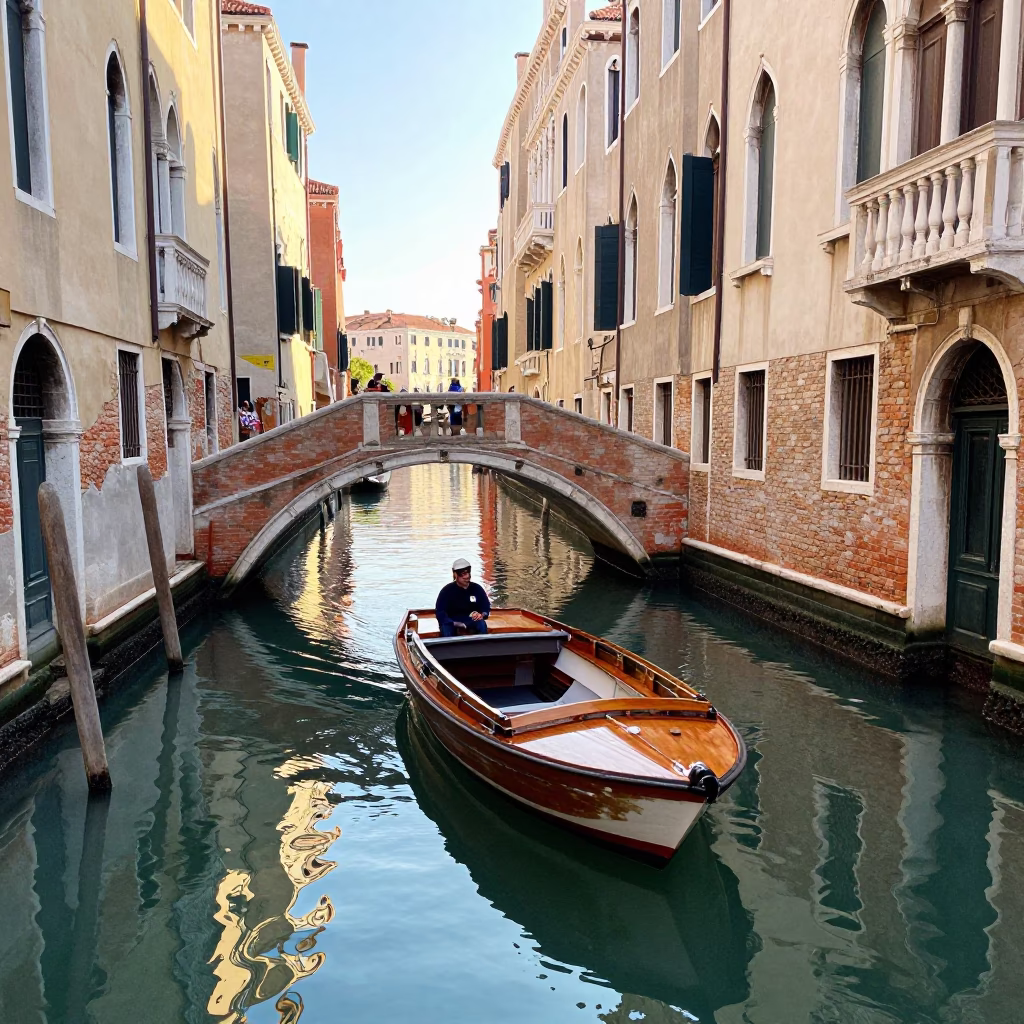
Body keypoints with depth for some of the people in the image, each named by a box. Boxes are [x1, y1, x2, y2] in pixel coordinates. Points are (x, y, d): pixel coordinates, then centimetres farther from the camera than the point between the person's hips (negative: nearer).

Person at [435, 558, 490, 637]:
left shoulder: (477, 588, 2)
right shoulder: (447, 590, -7)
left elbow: (486, 607, 8)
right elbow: (440, 612, -12)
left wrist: (482, 615, -18)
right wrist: (454, 623, -30)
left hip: (471, 621, 2)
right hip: (451, 622, -2)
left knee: (481, 623, -30)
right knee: (446, 628, -35)